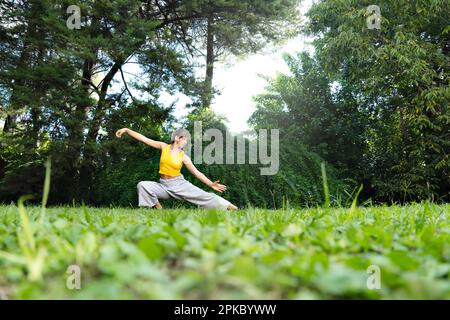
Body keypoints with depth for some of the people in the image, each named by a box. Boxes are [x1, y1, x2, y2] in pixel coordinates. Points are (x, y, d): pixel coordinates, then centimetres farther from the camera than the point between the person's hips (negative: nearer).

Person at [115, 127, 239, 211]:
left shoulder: (183, 156, -2)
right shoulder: (164, 146, -1)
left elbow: (196, 172, 0)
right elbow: (143, 138, -2)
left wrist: (211, 184, -7)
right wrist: (127, 130, -7)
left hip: (179, 184, -1)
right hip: (163, 185, 1)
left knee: (205, 196, -11)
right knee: (142, 185, -25)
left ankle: (232, 208, -3)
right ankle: (159, 209, -15)